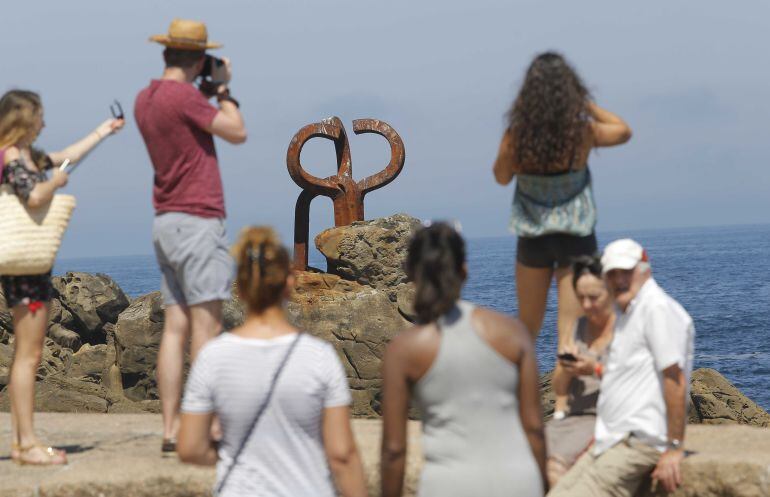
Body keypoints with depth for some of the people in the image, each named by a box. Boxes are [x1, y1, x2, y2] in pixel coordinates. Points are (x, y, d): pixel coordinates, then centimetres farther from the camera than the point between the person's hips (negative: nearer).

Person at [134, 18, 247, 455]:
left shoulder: (145, 100, 13)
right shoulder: (184, 96, -14)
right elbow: (237, 132, -10)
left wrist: (208, 91, 20)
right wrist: (223, 87, 2)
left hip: (166, 222, 9)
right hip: (198, 220, -9)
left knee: (176, 327, 6)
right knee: (206, 323, -7)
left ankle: (172, 429, 5)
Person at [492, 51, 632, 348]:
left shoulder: (516, 135, -12)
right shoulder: (583, 132, -13)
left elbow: (501, 176, 7)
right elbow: (623, 131, 8)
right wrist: (586, 104, 8)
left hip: (532, 237, 2)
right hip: (576, 236, -2)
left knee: (527, 326, 18)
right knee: (569, 329, 0)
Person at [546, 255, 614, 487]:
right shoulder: (579, 327, 18)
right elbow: (559, 388, 20)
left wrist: (597, 369, -15)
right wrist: (566, 368, -1)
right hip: (571, 417, 6)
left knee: (556, 465, -32)